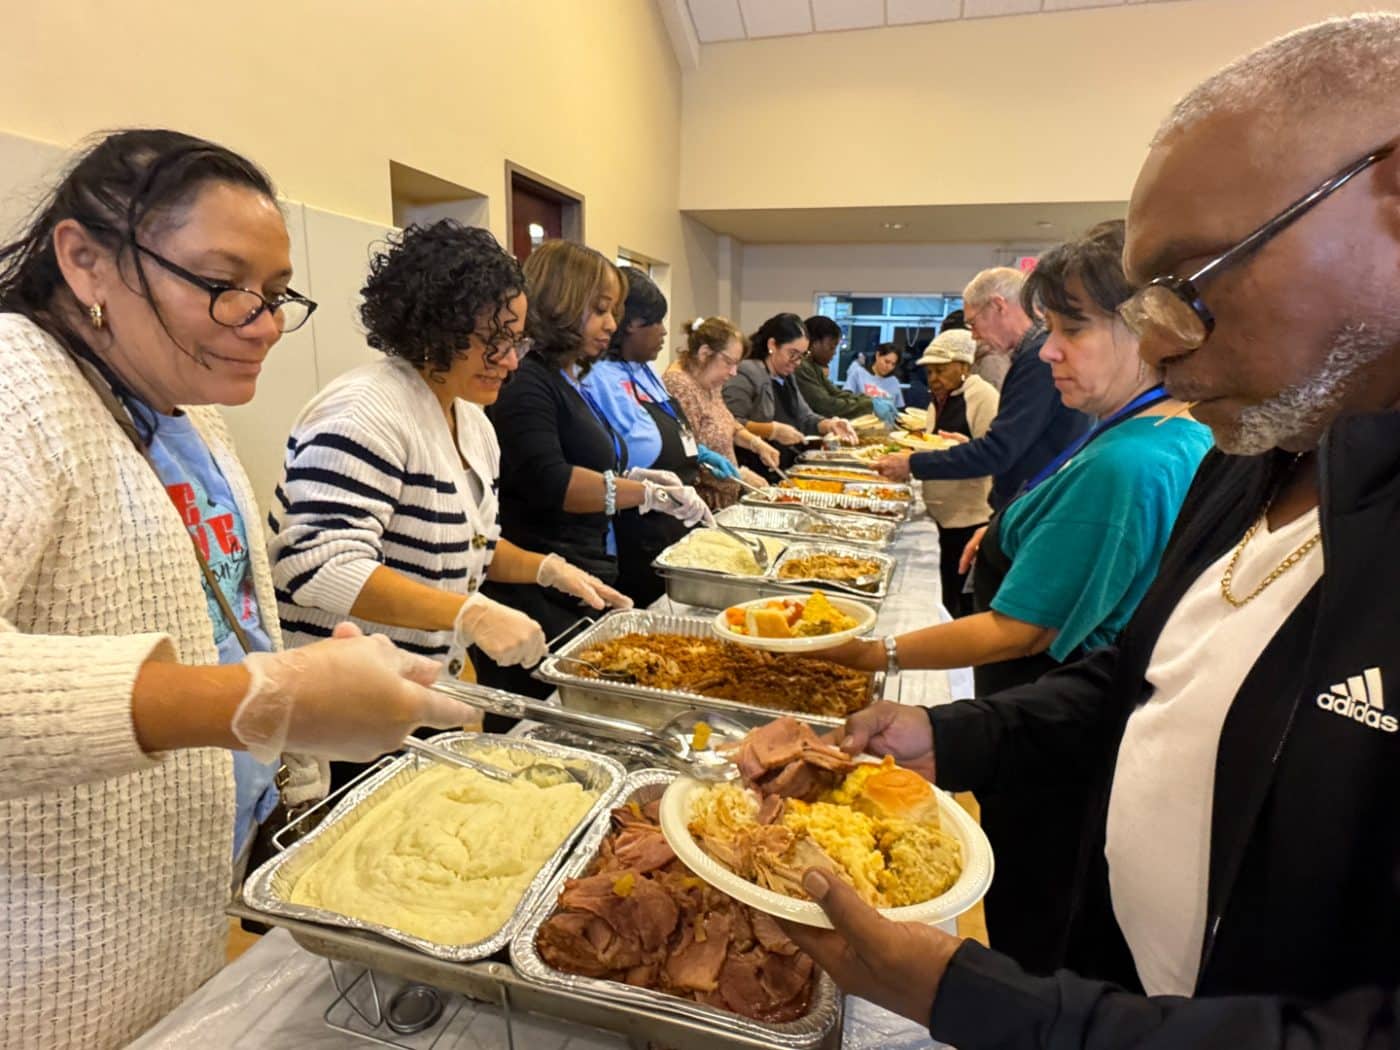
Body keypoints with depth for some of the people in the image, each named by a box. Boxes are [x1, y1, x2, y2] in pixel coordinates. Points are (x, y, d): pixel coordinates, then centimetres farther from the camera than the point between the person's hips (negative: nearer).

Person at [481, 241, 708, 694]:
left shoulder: (572, 382, 16)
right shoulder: (525, 384, -13)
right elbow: (548, 482, -24)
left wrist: (634, 477, 9)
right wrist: (647, 494, -22)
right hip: (538, 601, -9)